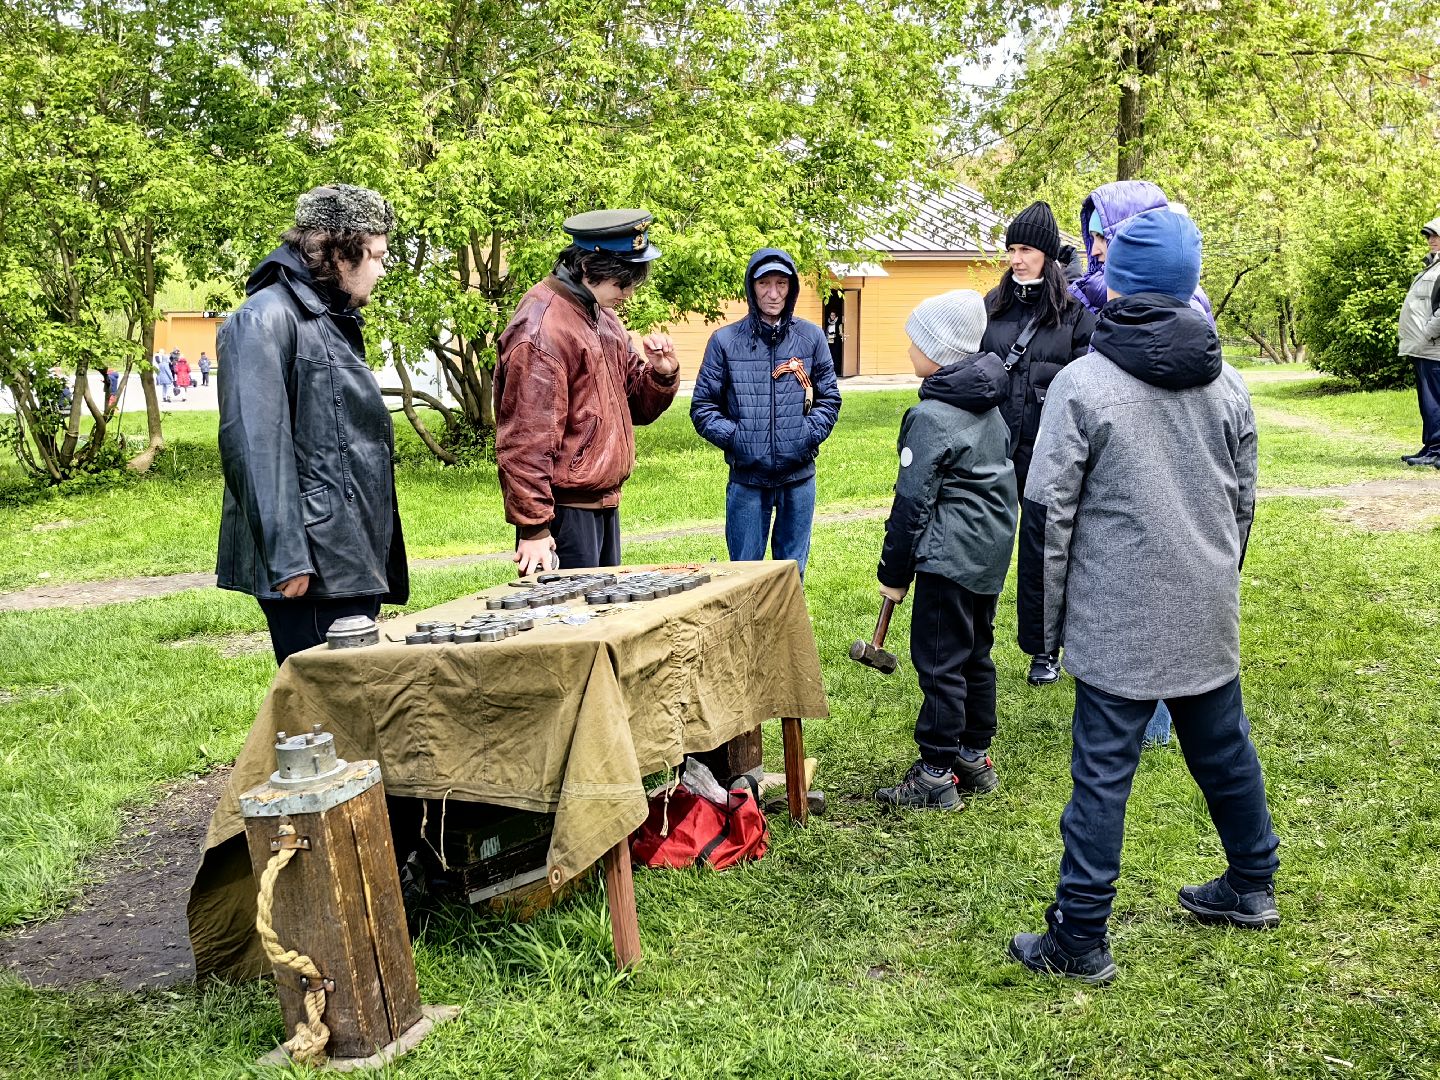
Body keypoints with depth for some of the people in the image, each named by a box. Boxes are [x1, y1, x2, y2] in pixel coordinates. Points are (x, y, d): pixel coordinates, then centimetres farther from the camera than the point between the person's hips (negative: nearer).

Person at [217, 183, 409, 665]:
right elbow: (253, 445, -20)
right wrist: (284, 559, -24)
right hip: (313, 571, -10)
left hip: (354, 566, 10)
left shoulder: (333, 320, 20)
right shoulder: (265, 320, -11)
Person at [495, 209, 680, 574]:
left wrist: (661, 373, -1)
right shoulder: (541, 329, -17)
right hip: (564, 512, -9)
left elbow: (637, 406, 20)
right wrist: (533, 527, -21)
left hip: (604, 503, 10)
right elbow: (525, 439, -20)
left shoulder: (602, 317, 13)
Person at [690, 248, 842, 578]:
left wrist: (809, 434, -6)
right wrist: (733, 436, -12)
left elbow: (829, 398, 10)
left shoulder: (811, 337, 5)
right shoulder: (725, 340, -1)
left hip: (799, 477, 2)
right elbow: (703, 406, 2)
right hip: (746, 478, -2)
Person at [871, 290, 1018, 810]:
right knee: (976, 655, 17)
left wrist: (894, 572, -9)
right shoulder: (989, 406, 10)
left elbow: (912, 500, -16)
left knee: (939, 662, -4)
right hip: (991, 551, 9)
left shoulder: (932, 416, -16)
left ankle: (936, 777, 1)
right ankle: (975, 758, 27)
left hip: (949, 555, -9)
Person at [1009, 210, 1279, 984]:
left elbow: (1048, 513, -10)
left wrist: (1041, 618, -1)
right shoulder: (1227, 384, 4)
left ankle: (1079, 941, 7)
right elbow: (1244, 501, 14)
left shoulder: (1082, 385, -12)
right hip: (1208, 620, 6)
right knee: (1224, 750, 21)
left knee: (1103, 774, 0)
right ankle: (1251, 886, 39)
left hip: (1118, 622, -5)